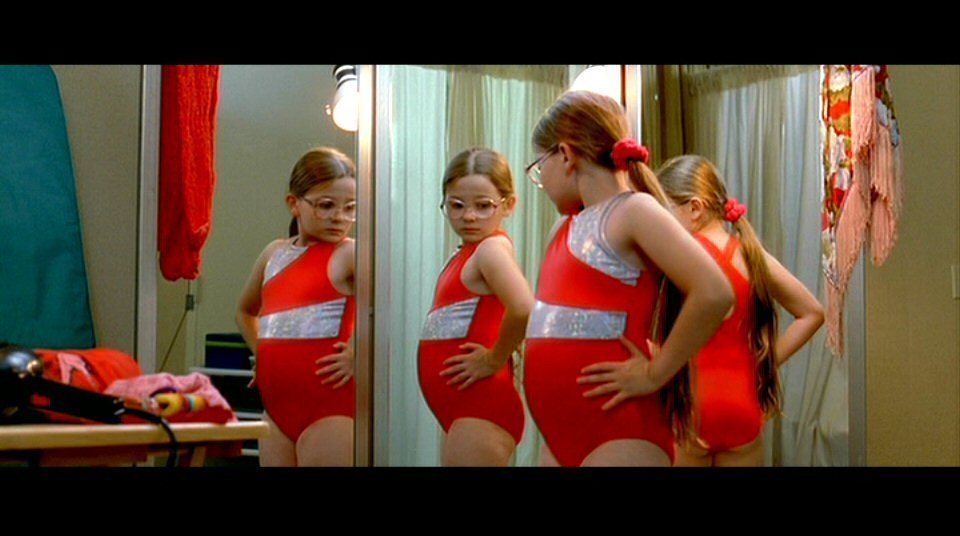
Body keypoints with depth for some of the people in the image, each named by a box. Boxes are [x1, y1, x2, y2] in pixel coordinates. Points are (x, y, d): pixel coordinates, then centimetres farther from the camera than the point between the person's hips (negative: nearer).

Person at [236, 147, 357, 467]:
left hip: (329, 405, -7)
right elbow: (245, 311, 32)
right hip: (276, 406, 7)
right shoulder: (274, 254, 14)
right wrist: (261, 354, 17)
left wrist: (357, 353, -22)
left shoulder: (349, 254, -7)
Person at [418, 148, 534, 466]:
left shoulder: (491, 248, -13)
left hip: (482, 407, -10)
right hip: (463, 413, 10)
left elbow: (523, 308, -31)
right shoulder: (467, 254, 15)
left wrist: (495, 360, -19)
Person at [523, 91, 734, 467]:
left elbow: (714, 294, -21)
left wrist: (654, 374, -16)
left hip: (620, 436, -8)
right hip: (561, 437, 8)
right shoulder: (565, 228, 17)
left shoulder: (633, 211, -8)